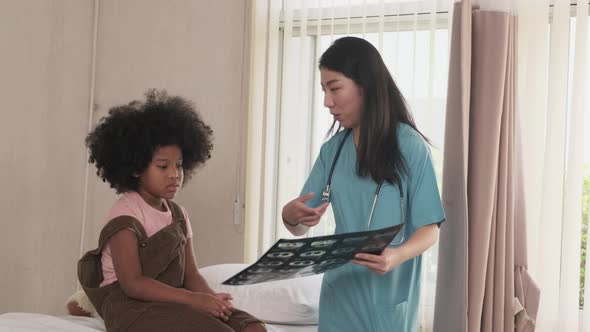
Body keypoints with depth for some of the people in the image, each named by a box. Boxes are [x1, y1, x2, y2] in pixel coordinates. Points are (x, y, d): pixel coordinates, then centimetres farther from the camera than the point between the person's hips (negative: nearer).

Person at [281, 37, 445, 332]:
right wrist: (290, 215, -17)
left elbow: (430, 228, -9)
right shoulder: (332, 150, 5)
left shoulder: (410, 147, -10)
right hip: (339, 294, 5)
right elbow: (299, 228, 6)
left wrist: (398, 255, -29)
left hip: (388, 298, -5)